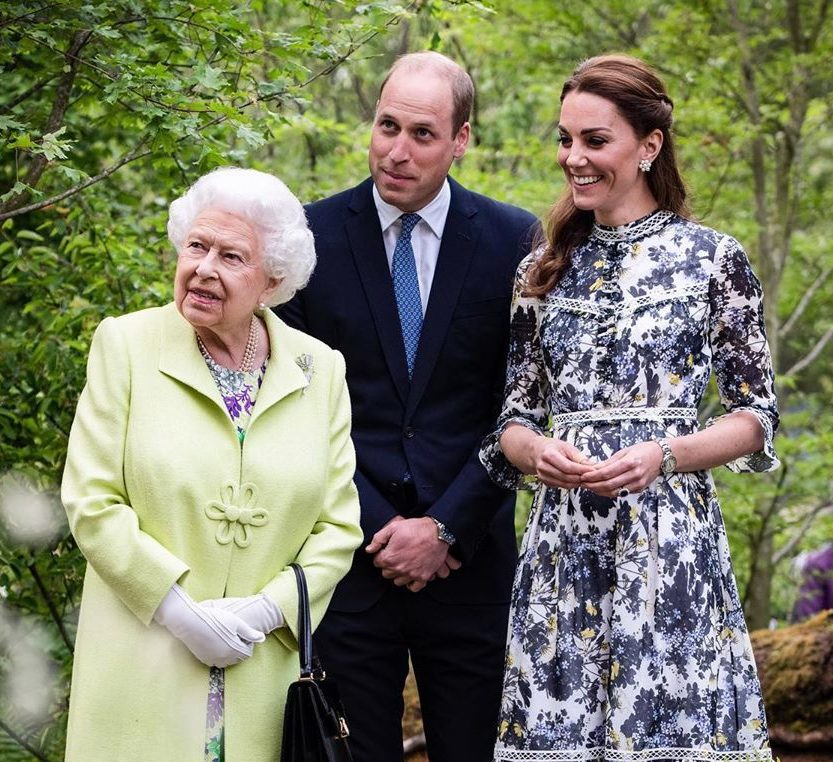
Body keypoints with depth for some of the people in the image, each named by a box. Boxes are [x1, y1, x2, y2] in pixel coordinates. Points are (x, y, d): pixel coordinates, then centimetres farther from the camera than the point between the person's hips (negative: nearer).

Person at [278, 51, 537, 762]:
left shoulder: (513, 241, 1)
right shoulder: (311, 236, 0)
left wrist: (446, 528, -7)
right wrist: (378, 529, -7)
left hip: (470, 559, 0)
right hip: (349, 555, 0)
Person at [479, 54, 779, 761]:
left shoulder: (713, 258, 1)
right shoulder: (546, 269, 12)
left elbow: (757, 417, 1)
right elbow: (514, 417, 13)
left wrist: (663, 455, -15)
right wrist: (537, 450, -9)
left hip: (669, 537, -3)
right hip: (563, 542, 3)